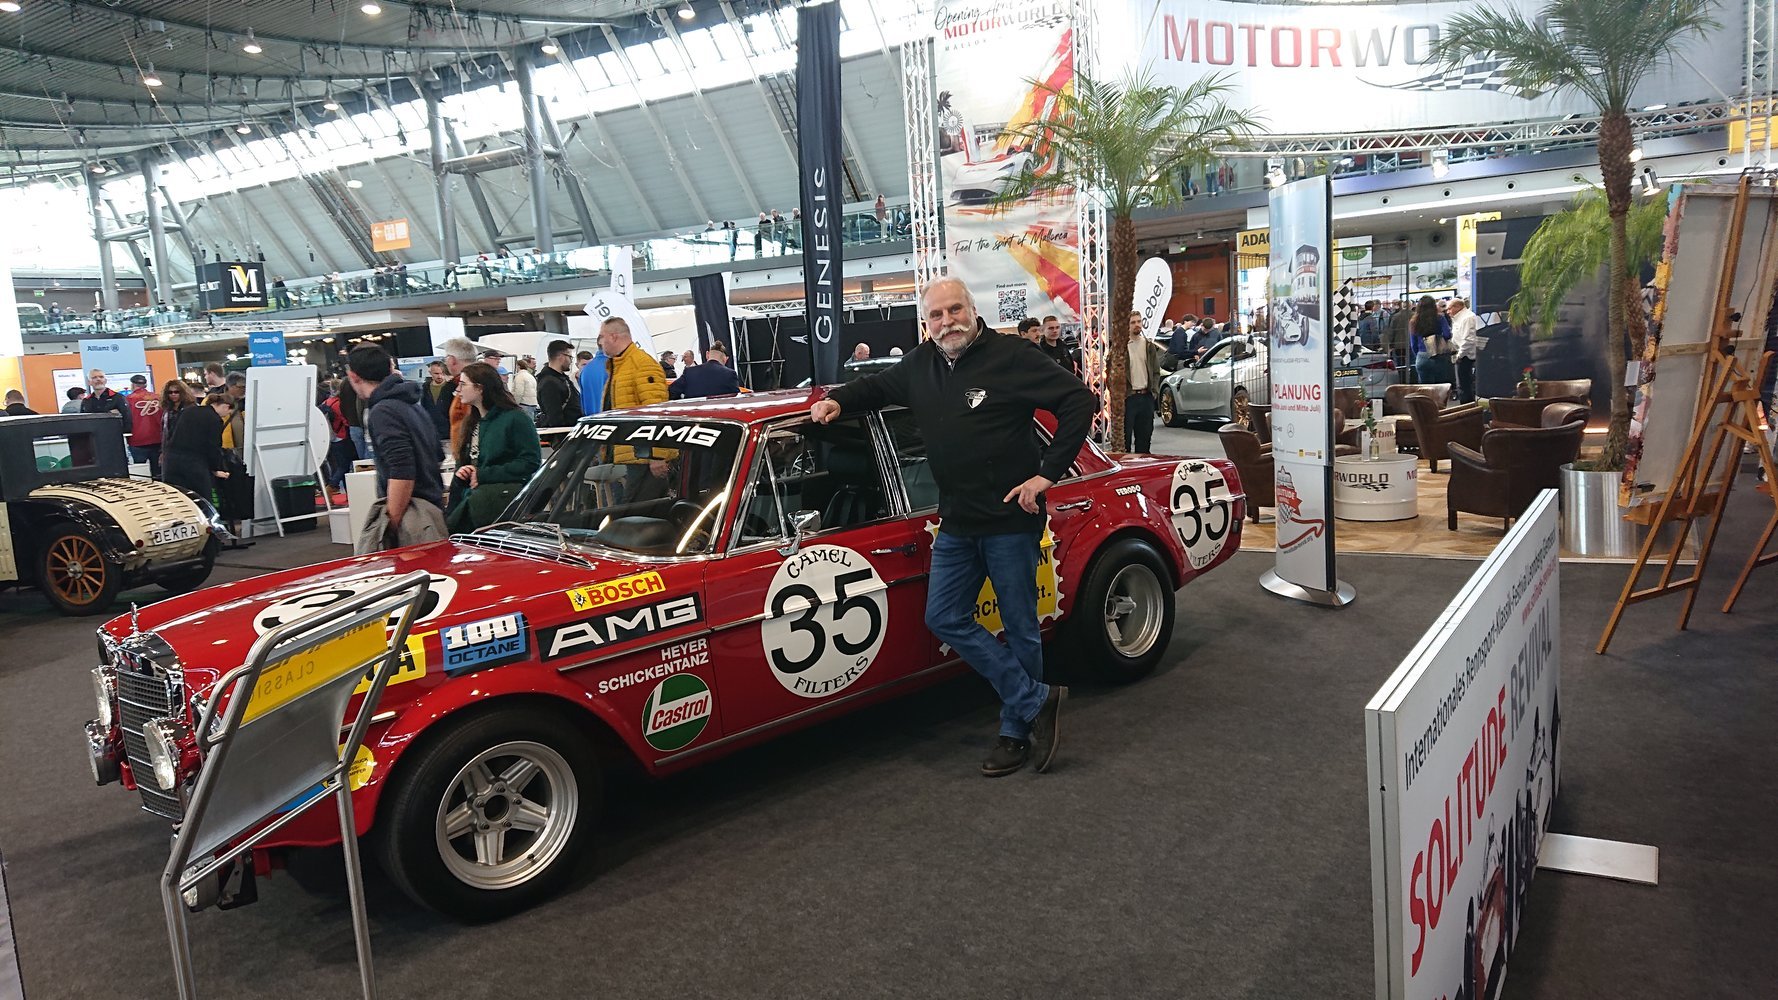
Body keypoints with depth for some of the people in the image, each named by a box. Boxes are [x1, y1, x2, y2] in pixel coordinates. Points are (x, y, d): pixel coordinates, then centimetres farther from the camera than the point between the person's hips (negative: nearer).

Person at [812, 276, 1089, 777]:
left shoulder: (1010, 358, -12)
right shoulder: (920, 365, 7)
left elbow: (1078, 400, -14)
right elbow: (877, 386, 26)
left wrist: (1048, 473, -17)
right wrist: (838, 399, 5)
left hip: (1010, 520, -7)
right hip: (956, 524, 7)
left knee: (1019, 626, 5)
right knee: (945, 618, 5)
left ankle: (1016, 732, 21)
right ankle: (1036, 700, 12)